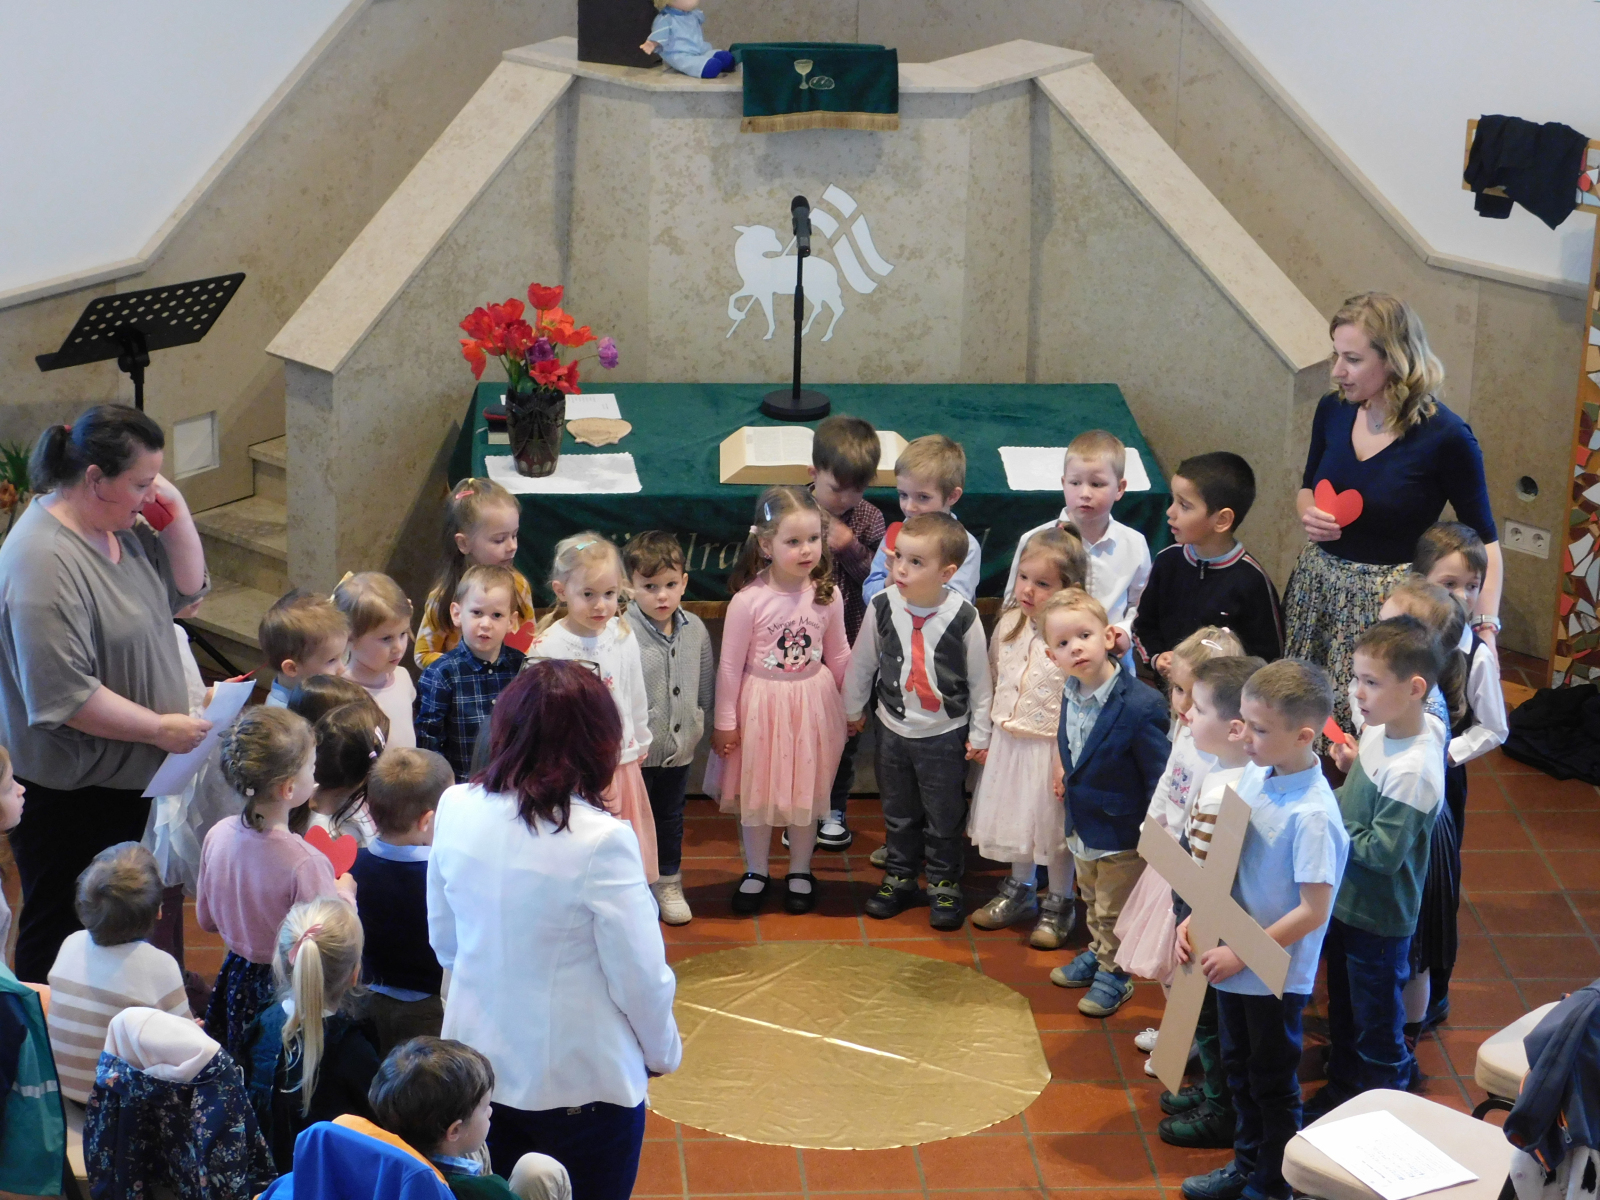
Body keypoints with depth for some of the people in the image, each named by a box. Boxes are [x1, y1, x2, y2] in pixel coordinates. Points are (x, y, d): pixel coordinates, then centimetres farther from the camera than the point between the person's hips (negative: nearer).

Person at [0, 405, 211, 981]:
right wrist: (161, 728, -21)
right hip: (67, 797, -9)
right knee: (59, 933, 3)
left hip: (128, 777, 9)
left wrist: (176, 514, -3)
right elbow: (65, 697, -29)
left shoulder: (121, 526, 4)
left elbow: (185, 591, 12)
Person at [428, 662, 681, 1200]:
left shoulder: (455, 809, -9)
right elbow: (640, 978, -17)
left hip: (479, 1066, 5)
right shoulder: (601, 840, -25)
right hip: (581, 1082, -5)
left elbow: (442, 940, 5)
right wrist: (664, 1051, 3)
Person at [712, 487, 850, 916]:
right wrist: (724, 722, -4)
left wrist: (852, 705, 13)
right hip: (760, 704, -2)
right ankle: (756, 872, 30)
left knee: (805, 791, 13)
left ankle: (800, 871, 31)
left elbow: (838, 656, 5)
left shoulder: (827, 596, -10)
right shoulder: (748, 601, -20)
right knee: (755, 790, 12)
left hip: (812, 703, 2)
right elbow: (730, 665, -10)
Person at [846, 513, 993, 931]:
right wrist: (853, 709, 15)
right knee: (898, 813, 17)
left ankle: (945, 886, 26)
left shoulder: (963, 617, -18)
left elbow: (980, 679, -6)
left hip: (945, 735, -3)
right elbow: (862, 662, 5)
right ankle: (900, 878, 33)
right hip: (893, 729, 3)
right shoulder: (882, 607, -12)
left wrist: (979, 733, -1)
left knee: (944, 818, 9)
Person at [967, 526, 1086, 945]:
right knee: (1016, 820, 21)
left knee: (1054, 828, 8)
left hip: (1052, 749, -6)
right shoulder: (1009, 625, 0)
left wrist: (1069, 761, -21)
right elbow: (994, 681, 11)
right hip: (1009, 743, 6)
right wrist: (986, 735, 11)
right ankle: (1019, 891, 40)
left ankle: (1057, 905, 25)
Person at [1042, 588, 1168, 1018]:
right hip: (1083, 829, 7)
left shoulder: (1140, 705, -31)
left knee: (1115, 913, 13)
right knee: (1093, 903, 29)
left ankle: (1114, 976, 33)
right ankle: (1097, 954, 50)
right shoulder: (1071, 693, -7)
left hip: (1123, 836, -7)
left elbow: (1160, 779, -23)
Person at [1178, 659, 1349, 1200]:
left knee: (1273, 1084, 12)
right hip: (1233, 961, 7)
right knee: (1240, 1070, 24)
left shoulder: (1312, 815, -27)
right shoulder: (1254, 779, -5)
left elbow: (1312, 911, -25)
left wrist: (1241, 955, -20)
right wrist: (1196, 918, -3)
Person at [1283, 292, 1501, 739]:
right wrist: (1308, 513, -5)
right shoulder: (1333, 410, -1)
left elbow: (1484, 541, -8)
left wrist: (1486, 627, -18)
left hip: (1388, 601, -5)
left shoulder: (1446, 438, -16)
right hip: (1316, 585, 5)